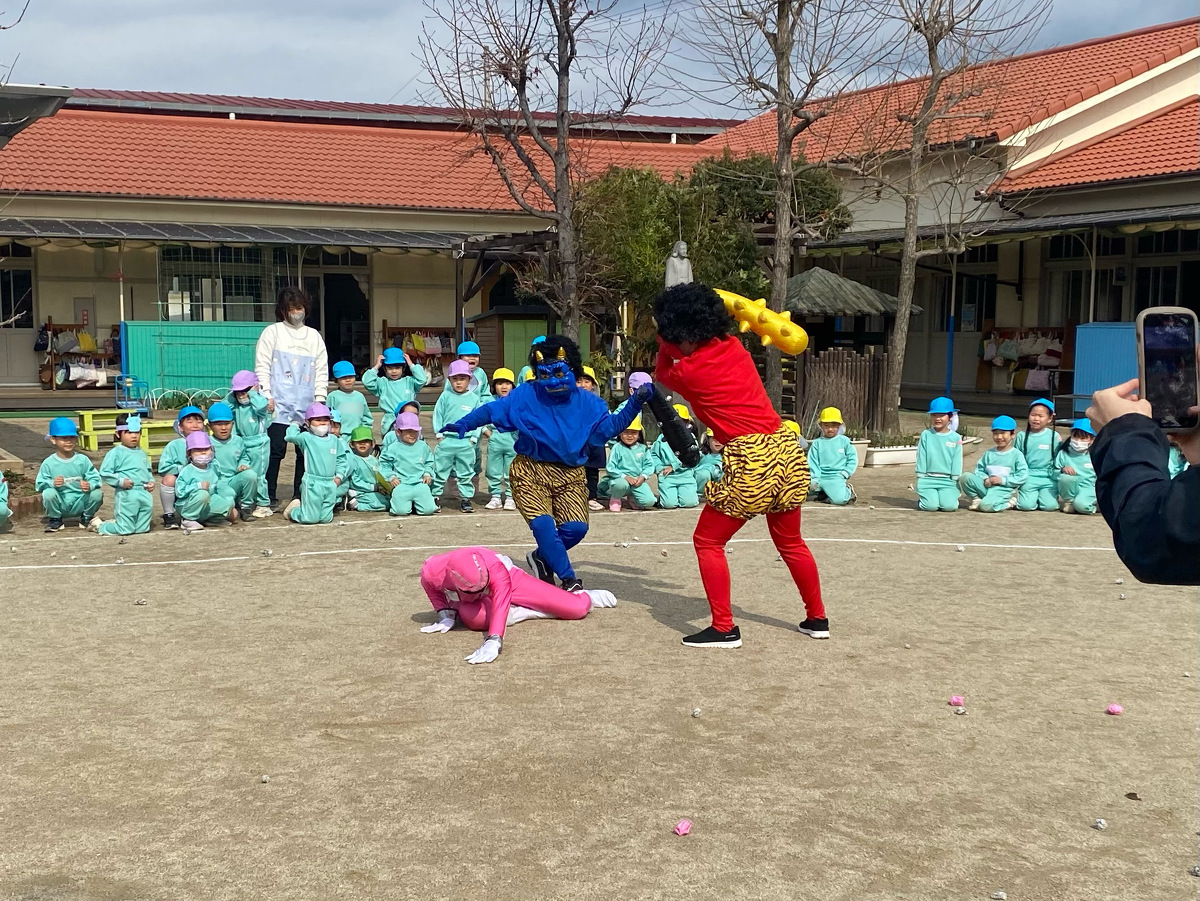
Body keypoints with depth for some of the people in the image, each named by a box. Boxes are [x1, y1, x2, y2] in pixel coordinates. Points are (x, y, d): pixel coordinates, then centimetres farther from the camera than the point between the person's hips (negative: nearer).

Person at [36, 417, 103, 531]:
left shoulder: (83, 460, -1)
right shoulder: (48, 463, -5)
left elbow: (95, 478, -4)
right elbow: (39, 484, -6)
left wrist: (90, 485, -28)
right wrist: (52, 483, -27)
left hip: (79, 504, 1)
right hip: (60, 504, -1)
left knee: (97, 493, -23)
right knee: (48, 493, -31)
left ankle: (86, 518, 9)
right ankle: (55, 520, 0)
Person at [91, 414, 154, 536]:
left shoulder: (141, 453, 13)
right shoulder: (116, 453, -7)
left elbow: (148, 471, 24)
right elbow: (104, 474, -10)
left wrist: (151, 482, 5)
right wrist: (120, 481, -18)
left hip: (145, 494, 7)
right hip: (126, 495, -6)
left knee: (142, 528, 10)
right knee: (125, 530, -2)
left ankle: (116, 522, 33)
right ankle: (98, 524, 23)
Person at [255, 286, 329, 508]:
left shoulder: (314, 336, 16)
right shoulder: (272, 332, 6)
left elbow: (322, 370, 16)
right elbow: (262, 366, 1)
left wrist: (320, 398, 6)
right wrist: (267, 396, -8)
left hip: (307, 406, 3)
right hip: (280, 405, -3)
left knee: (306, 451, 2)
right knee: (276, 450, -7)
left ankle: (300, 495, 12)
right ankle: (269, 496, 1)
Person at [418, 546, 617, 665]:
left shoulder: (495, 570, -42)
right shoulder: (432, 572, -33)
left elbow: (500, 605, -53)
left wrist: (493, 642, -68)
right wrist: (446, 615, -18)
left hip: (512, 581, -2)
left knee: (579, 608, -16)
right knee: (473, 617, -42)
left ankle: (585, 597, 27)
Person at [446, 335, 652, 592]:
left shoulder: (587, 402, 3)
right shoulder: (526, 395, -3)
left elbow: (610, 426, -3)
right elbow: (492, 410, -2)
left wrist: (635, 404, -15)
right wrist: (464, 424, -15)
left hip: (570, 475, 3)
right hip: (531, 473, -2)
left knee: (576, 528, -10)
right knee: (543, 524, -21)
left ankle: (542, 558, 20)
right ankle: (569, 579, -8)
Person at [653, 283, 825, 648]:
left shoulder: (688, 372, -8)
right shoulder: (734, 347, 7)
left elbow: (661, 373, 18)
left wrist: (667, 342, 26)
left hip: (750, 460, -7)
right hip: (786, 449, 7)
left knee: (707, 542, 8)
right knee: (790, 541, 24)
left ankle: (724, 628, 5)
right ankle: (817, 619, 32)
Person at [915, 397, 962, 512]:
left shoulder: (956, 438, 6)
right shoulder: (926, 435, 5)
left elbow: (957, 461, 6)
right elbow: (921, 458, 5)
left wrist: (955, 480, 0)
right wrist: (920, 478, 1)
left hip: (948, 480, 0)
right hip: (928, 479, 0)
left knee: (949, 506, -21)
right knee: (931, 506, -21)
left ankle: (953, 498, 14)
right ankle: (922, 500, 14)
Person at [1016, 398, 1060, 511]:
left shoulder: (1054, 436, 2)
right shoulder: (1022, 436, 5)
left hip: (1048, 478, 0)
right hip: (1029, 478, 0)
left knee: (1049, 505, -17)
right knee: (1026, 506, -18)